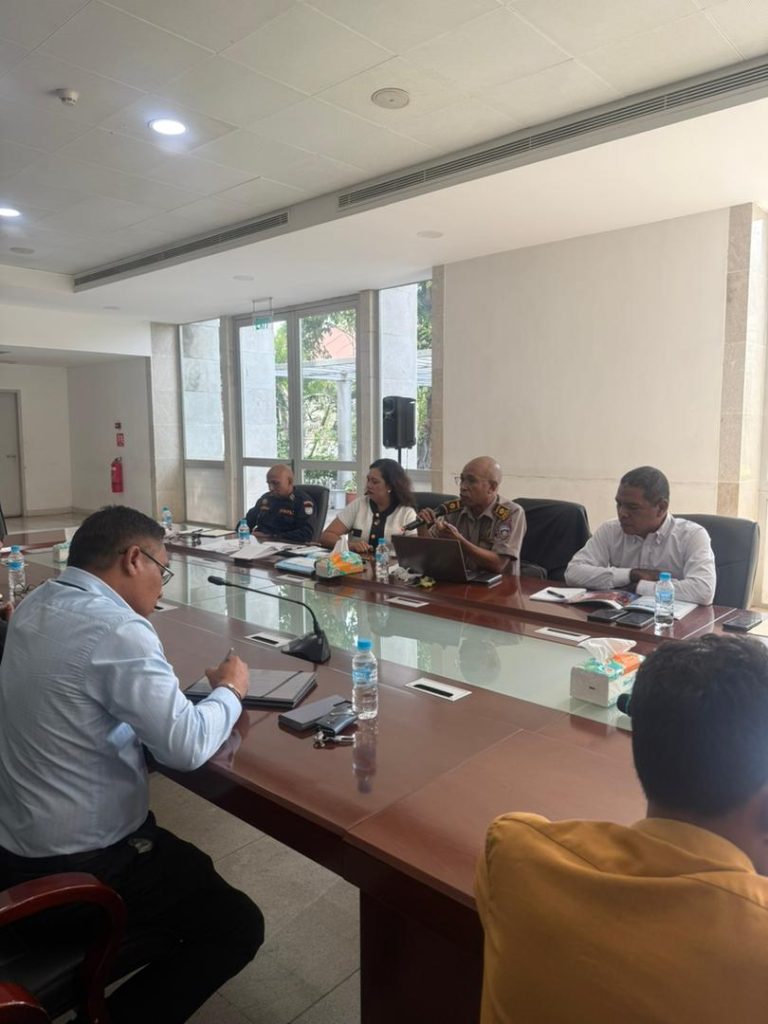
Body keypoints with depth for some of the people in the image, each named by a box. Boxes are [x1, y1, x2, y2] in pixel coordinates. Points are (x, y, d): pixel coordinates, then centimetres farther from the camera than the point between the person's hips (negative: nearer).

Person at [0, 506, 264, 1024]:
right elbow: (187, 746, -28)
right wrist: (229, 690, -10)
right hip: (79, 866, -9)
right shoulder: (117, 629, -28)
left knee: (196, 877, 27)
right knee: (238, 925, 5)